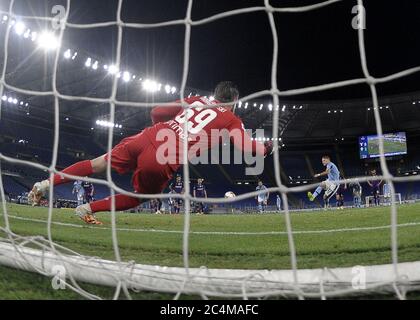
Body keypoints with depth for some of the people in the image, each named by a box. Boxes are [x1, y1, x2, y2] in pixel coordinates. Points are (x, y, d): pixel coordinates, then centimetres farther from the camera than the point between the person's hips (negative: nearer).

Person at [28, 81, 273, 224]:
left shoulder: (196, 100, 23)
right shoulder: (232, 120, 12)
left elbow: (156, 112, 21)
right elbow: (247, 148, 3)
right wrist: (266, 149, 23)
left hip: (147, 138, 4)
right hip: (163, 162, -4)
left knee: (99, 164, 17)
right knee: (137, 198, 21)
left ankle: (46, 184, 15)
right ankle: (88, 209, 14)